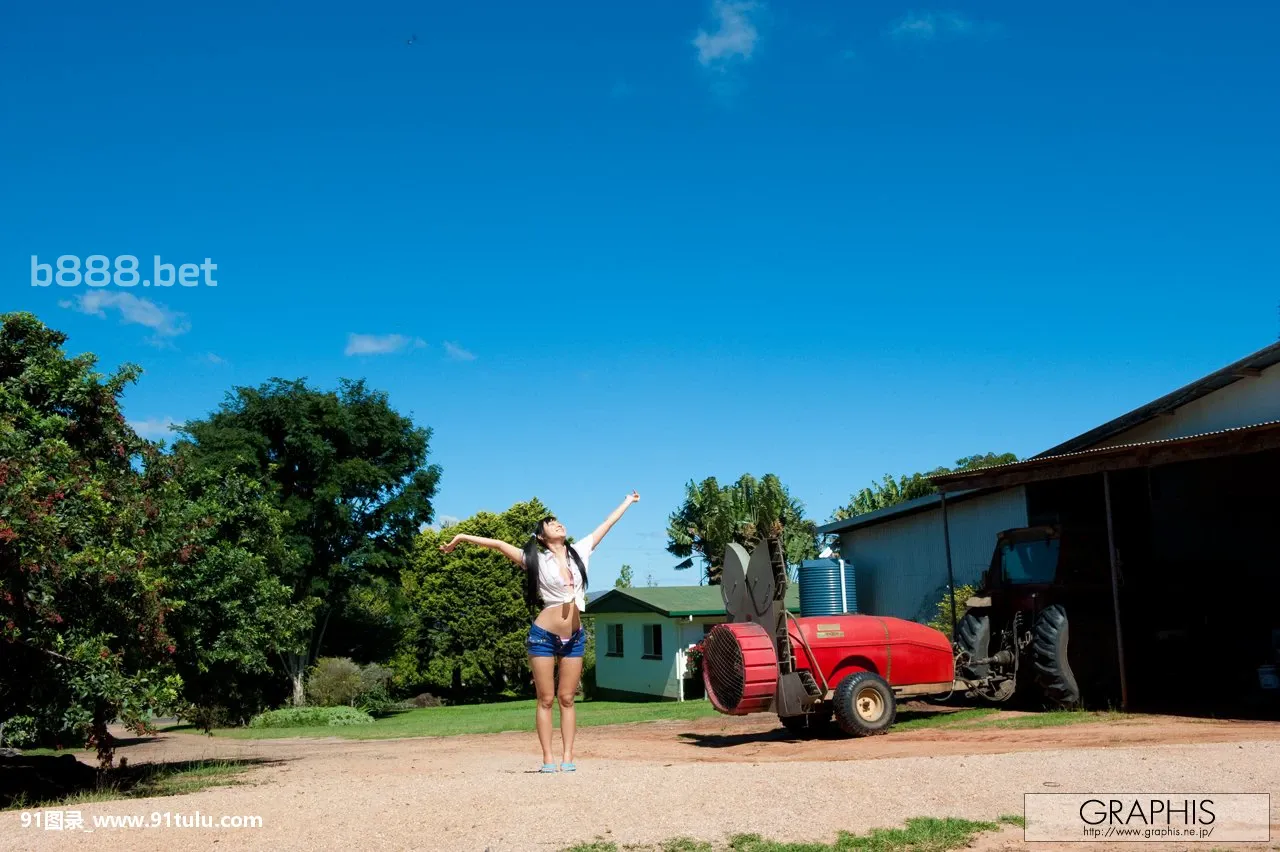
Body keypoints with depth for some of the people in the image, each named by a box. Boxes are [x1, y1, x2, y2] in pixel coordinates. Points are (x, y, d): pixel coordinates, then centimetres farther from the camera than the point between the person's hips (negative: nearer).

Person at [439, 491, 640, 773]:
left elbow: (606, 525, 16)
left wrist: (627, 502, 25)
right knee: (546, 700, 3)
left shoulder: (579, 552, 7)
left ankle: (568, 757, 8)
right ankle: (548, 759, 5)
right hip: (544, 636, -3)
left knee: (567, 699, 7)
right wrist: (463, 537, -12)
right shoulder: (536, 560, -4)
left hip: (574, 638, 3)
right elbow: (499, 544, -8)